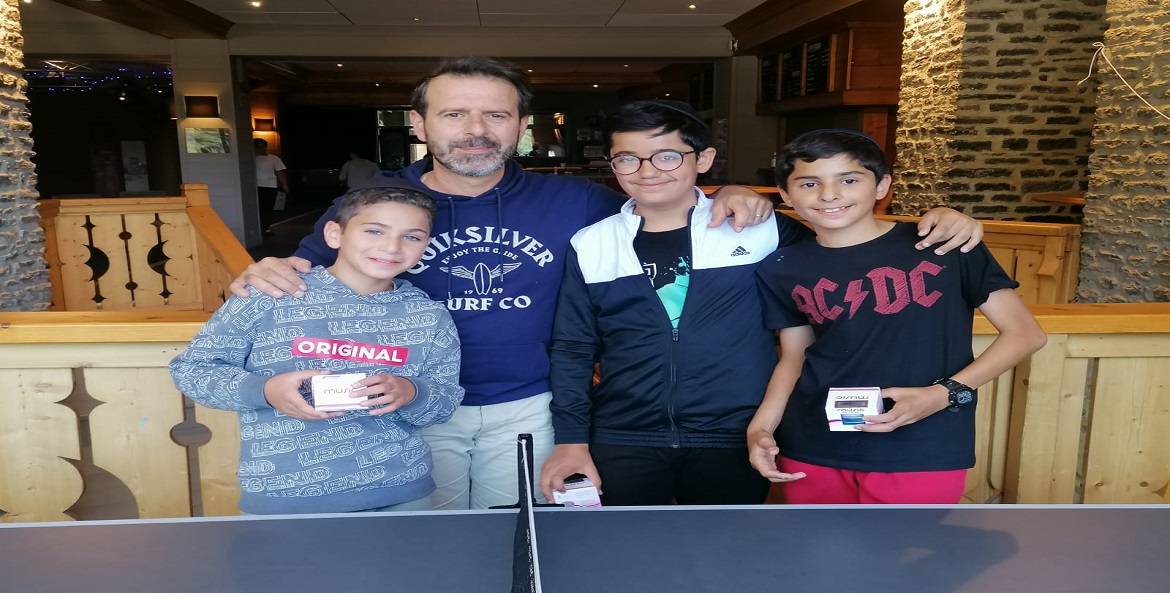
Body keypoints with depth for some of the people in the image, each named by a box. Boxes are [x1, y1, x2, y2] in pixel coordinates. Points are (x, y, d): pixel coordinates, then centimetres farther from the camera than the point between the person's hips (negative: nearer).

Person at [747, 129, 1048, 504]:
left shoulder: (943, 246, -6)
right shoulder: (782, 269, 2)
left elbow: (1025, 333, -2)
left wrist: (945, 393, -15)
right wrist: (761, 427, -3)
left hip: (921, 455, -2)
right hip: (811, 451, 3)